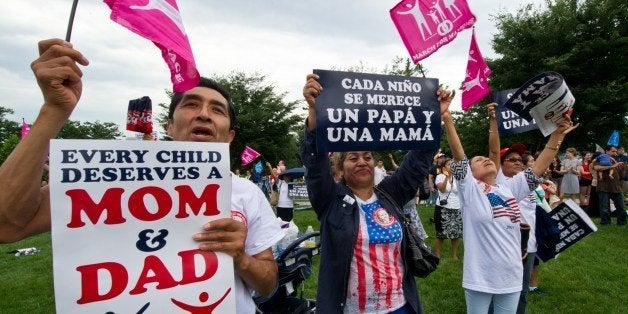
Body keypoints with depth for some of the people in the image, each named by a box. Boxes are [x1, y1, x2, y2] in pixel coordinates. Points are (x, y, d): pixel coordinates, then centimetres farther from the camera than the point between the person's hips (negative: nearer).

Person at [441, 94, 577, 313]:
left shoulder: (510, 189, 6)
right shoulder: (469, 189, -8)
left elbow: (538, 168, 8)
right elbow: (458, 155, -21)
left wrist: (557, 135, 2)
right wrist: (447, 119, -32)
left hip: (511, 277, 5)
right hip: (479, 278, -5)